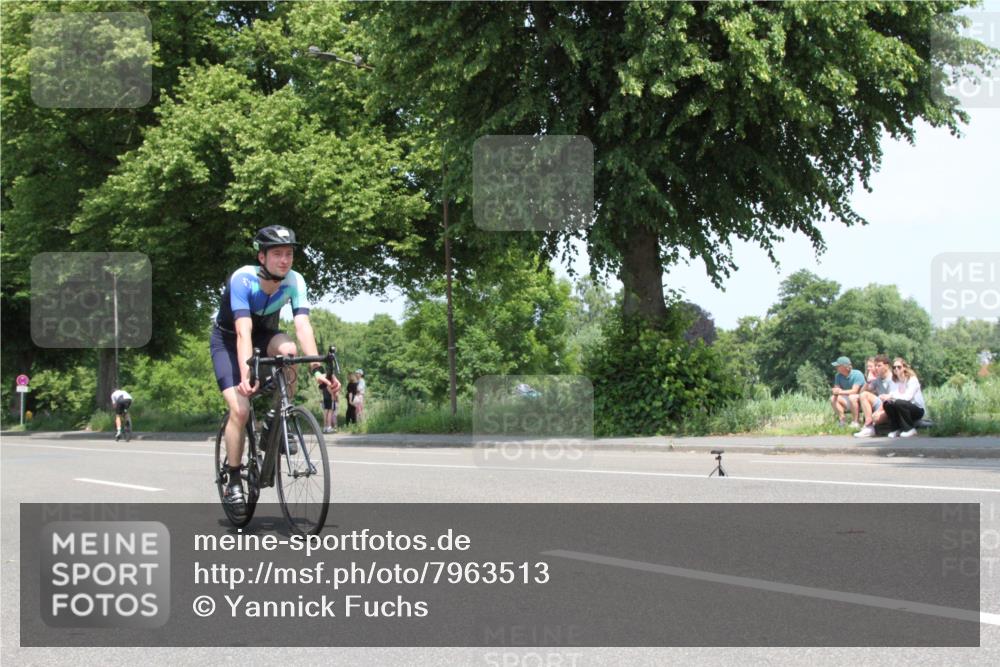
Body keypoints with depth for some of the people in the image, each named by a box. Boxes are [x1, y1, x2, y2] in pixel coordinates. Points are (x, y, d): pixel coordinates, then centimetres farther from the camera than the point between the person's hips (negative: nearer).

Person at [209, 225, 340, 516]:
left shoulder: (295, 282, -22)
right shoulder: (242, 279, -32)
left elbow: (303, 326, -30)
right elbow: (243, 332, -42)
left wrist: (317, 369, -43)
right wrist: (245, 374, -54)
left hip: (264, 335, 3)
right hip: (227, 339, -3)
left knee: (288, 349, -33)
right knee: (240, 409, -20)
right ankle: (233, 480, -3)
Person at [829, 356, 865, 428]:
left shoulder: (857, 374, -20)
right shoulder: (838, 376, 0)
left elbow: (854, 391, -28)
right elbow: (836, 389, -3)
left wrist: (841, 392, -37)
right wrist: (835, 391, -28)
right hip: (848, 402, 6)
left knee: (852, 397, -37)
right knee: (833, 398, -13)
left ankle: (855, 422, -29)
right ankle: (842, 421, -12)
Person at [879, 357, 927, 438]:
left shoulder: (912, 379, -14)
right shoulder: (895, 382, 4)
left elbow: (908, 396, -27)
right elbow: (892, 394, -10)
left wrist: (892, 396, -37)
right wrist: (887, 397, -34)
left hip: (918, 409, -5)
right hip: (905, 408, 5)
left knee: (898, 403, -34)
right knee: (887, 403, -22)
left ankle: (910, 429, -17)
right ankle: (897, 429, -7)